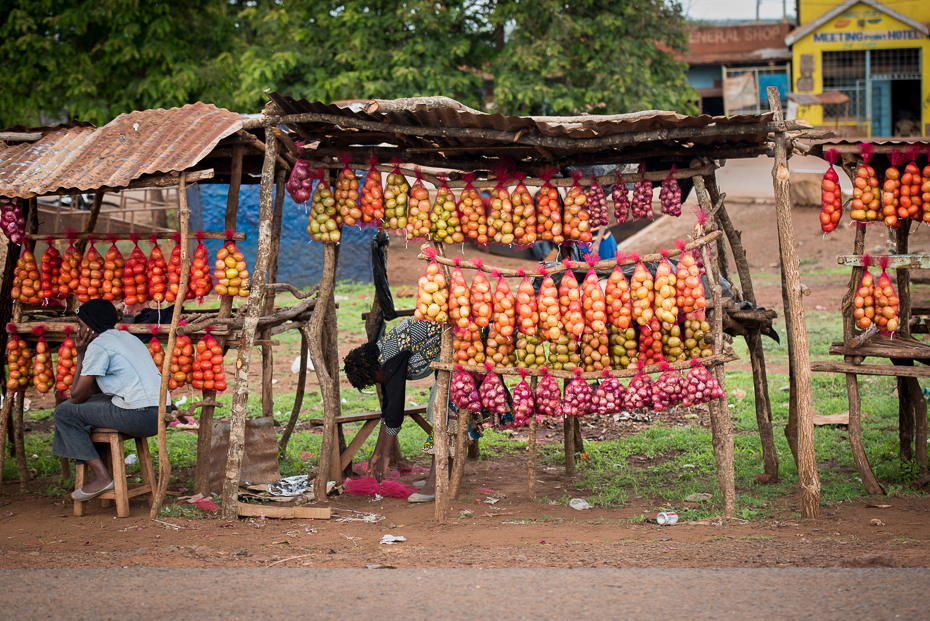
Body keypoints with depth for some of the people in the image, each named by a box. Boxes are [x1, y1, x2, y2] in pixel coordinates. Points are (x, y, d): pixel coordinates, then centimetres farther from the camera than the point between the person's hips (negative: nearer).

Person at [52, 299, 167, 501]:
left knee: (64, 412, 4)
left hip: (139, 417, -9)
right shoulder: (126, 337, 24)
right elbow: (94, 390, 27)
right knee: (91, 403, 29)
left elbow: (77, 396, 0)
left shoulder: (98, 345, -4)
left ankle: (101, 477, -1)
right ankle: (94, 472, 25)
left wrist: (80, 355, 8)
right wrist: (84, 355, 21)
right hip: (161, 414, 9)